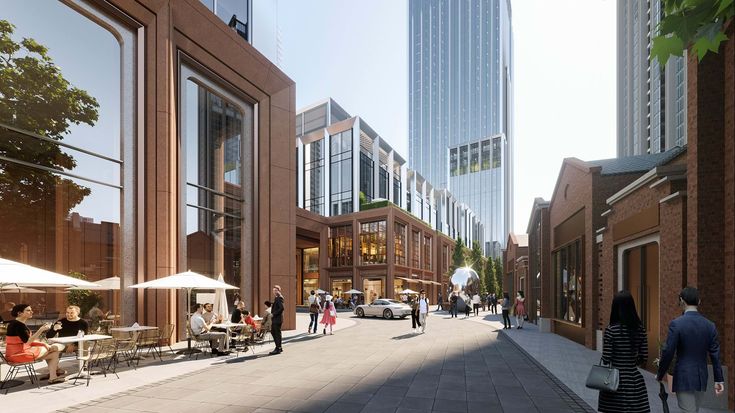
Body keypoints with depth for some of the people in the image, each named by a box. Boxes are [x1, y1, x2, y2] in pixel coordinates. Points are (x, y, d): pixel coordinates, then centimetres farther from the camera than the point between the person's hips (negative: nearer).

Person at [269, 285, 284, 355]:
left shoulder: (279, 298, -14)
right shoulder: (276, 298, 16)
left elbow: (281, 308, -23)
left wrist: (274, 314, -20)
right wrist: (272, 314, 11)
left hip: (278, 319, -10)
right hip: (274, 319, 10)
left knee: (277, 333, -3)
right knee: (273, 332, 14)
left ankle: (278, 349, 4)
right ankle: (278, 347, 23)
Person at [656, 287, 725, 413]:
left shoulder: (676, 324, -14)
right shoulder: (710, 325, 1)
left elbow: (668, 353, -13)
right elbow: (715, 354, 3)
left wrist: (660, 375, -1)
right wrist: (719, 379, 9)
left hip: (684, 379, -6)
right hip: (701, 379, 6)